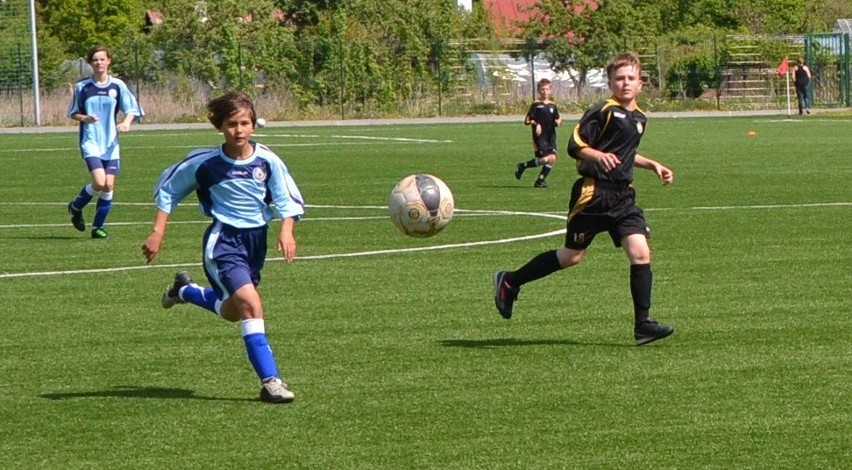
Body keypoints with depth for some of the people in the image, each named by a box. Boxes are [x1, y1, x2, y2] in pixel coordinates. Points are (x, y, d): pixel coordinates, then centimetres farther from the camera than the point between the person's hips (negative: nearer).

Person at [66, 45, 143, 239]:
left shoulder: (118, 85, 1)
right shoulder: (82, 87, 0)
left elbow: (131, 109, 4)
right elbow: (73, 114, 8)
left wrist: (126, 122, -18)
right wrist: (86, 118, -14)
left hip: (111, 143, 2)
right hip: (90, 142, -2)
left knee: (109, 185, -3)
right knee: (99, 182, -19)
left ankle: (98, 226, 12)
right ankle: (76, 207, 9)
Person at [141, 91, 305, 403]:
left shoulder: (267, 161, -7)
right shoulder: (205, 162, -11)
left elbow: (288, 199, 0)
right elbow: (168, 188, 2)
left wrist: (286, 231, -19)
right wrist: (157, 233, -2)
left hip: (256, 239, 5)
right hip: (223, 240, -5)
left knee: (233, 312, 20)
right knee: (250, 303, -23)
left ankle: (185, 290, 50)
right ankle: (270, 381, -22)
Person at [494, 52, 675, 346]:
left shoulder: (639, 118, 15)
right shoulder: (603, 112, -10)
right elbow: (575, 147, -15)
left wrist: (653, 166, 25)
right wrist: (599, 156, -32)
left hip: (622, 196, 6)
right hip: (593, 193, -6)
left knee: (640, 253, -10)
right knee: (572, 256, 3)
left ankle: (642, 325, -7)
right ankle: (509, 282, 23)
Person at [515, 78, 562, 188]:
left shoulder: (552, 105, 13)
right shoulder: (536, 105, -3)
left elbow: (556, 120, 20)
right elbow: (527, 120, -3)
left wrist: (558, 121, -2)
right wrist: (535, 123, -20)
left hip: (550, 136, 6)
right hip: (540, 137, -6)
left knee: (552, 158, -7)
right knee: (544, 159, -15)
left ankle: (540, 180, 5)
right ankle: (522, 166, 7)